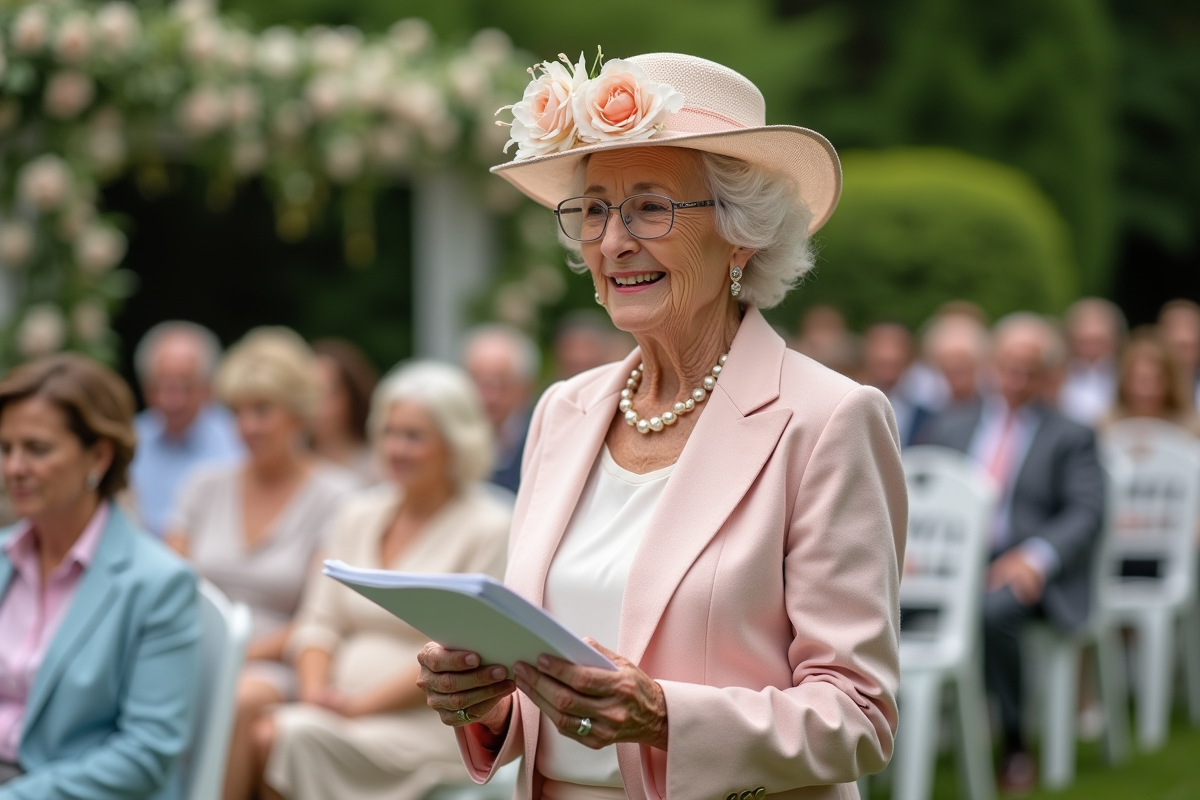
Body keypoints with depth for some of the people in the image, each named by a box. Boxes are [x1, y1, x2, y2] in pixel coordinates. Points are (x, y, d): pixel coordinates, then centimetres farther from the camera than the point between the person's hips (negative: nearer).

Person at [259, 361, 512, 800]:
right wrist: (315, 693, -7)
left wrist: (362, 704, -15)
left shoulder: (489, 530, -2)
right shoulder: (359, 515, 17)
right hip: (344, 711, 6)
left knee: (300, 734, -31)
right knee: (267, 730, -27)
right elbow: (319, 623, 13)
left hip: (431, 723, -5)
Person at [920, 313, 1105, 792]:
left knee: (991, 610, -37)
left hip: (1022, 570, -3)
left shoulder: (1070, 438, 14)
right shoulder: (951, 426, 23)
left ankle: (1013, 745, -19)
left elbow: (1086, 515, 0)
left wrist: (1035, 557, -19)